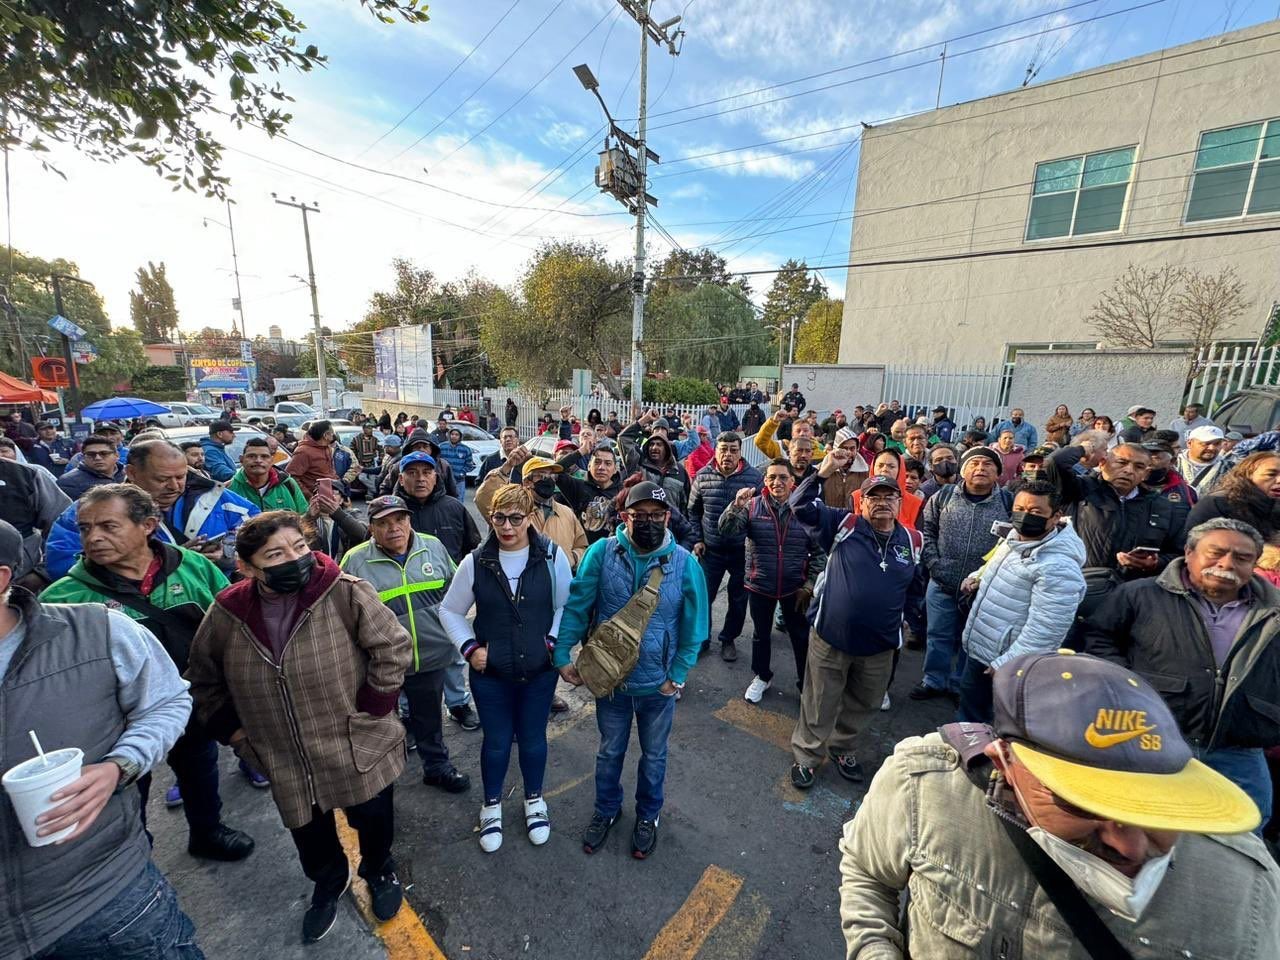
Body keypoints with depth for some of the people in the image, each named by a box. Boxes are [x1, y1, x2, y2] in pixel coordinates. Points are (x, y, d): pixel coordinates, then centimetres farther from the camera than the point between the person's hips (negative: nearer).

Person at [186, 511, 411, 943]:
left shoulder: (345, 592, -23)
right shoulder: (227, 614, -9)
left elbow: (393, 646, -18)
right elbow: (203, 680, 9)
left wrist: (372, 708, -15)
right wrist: (231, 729, 6)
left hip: (358, 748, -3)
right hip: (286, 762, 3)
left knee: (373, 819, 17)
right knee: (309, 833, 24)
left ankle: (379, 872, 52)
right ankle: (329, 882, 58)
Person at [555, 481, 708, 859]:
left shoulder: (684, 562, -15)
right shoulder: (602, 553, -16)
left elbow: (694, 625, -8)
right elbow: (576, 606, -10)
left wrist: (677, 676, -8)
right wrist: (562, 654, -13)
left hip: (658, 683, 0)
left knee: (653, 755, 23)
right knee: (610, 751, 24)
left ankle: (647, 816, 51)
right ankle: (606, 809, 52)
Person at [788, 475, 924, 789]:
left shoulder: (911, 540, 1)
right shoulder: (844, 525, -10)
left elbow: (915, 587, 16)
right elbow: (801, 505, -19)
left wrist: (892, 613, 10)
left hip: (880, 646, 4)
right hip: (831, 637, -3)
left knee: (861, 705, 24)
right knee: (820, 706, 12)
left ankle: (843, 749, 49)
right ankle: (806, 757, 35)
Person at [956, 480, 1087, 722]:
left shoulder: (1058, 567, -27)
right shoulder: (1014, 538, 2)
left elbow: (1044, 630, -28)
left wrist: (1006, 664, -24)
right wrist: (977, 577, 8)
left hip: (1005, 664, -8)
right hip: (977, 650, 9)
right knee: (969, 716, 27)